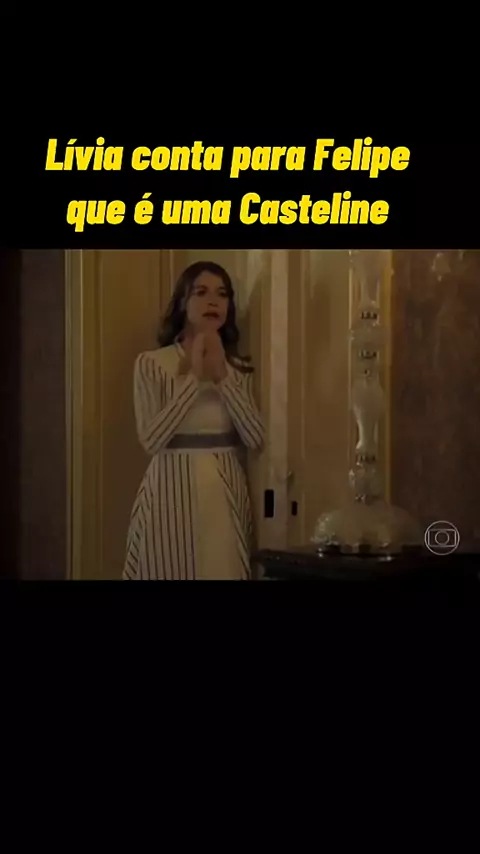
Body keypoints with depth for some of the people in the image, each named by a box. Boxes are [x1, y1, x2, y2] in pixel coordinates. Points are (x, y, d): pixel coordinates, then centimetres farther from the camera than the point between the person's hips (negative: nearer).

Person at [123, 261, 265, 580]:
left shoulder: (239, 367, 9)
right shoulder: (152, 363, -2)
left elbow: (256, 438, -4)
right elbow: (152, 439, -13)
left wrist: (221, 376, -10)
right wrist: (194, 377, -13)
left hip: (227, 492, 3)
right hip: (173, 489, -3)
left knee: (226, 572, 4)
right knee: (172, 572, -1)